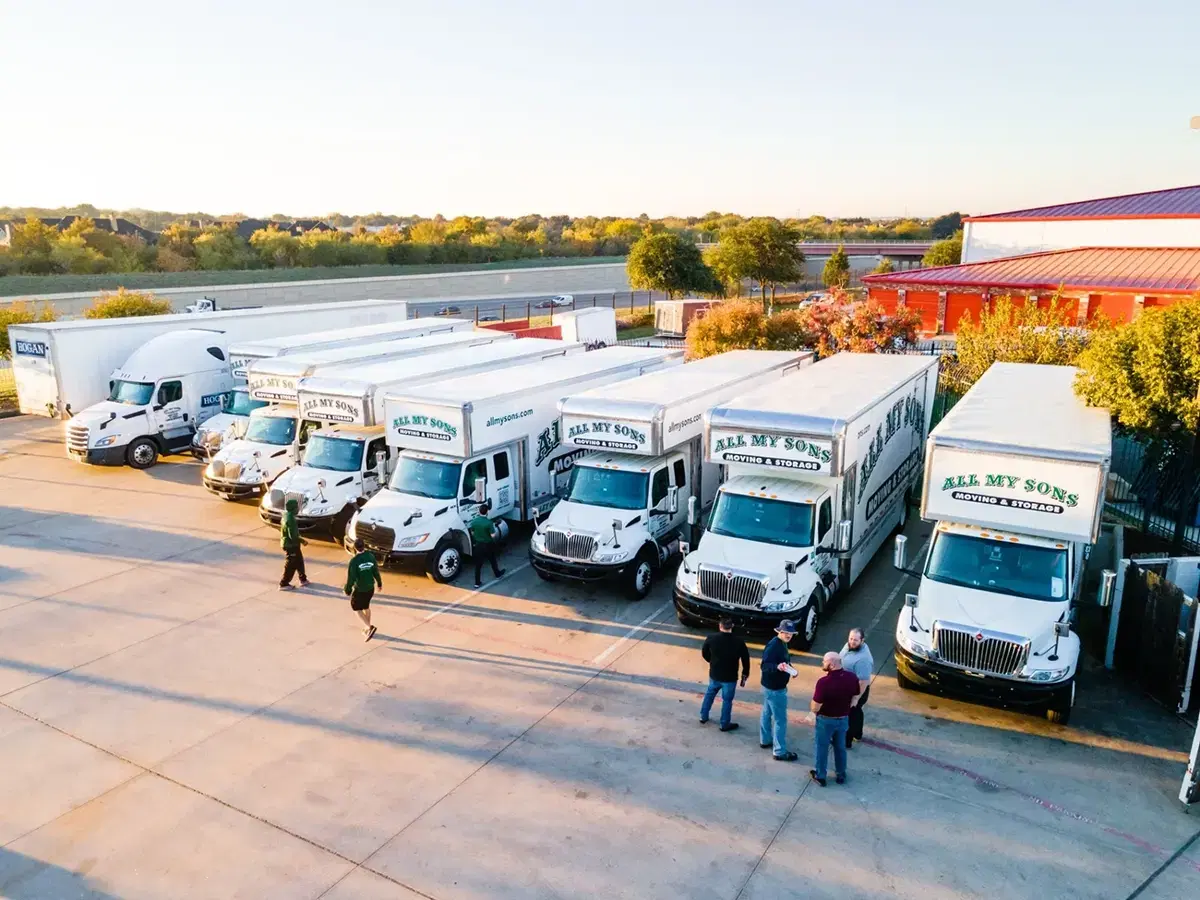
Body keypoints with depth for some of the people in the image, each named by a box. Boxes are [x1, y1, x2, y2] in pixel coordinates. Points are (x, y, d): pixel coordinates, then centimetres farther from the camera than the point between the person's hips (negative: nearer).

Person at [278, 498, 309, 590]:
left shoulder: (286, 515, 3)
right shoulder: (290, 519, -27)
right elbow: (293, 536, -28)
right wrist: (302, 540, -14)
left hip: (287, 543, 10)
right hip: (291, 545, -10)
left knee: (299, 561, 20)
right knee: (291, 565, 3)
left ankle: (303, 580, 32)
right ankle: (283, 584, 13)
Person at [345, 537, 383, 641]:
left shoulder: (354, 560, -22)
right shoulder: (371, 556, -7)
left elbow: (351, 577, -19)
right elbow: (376, 571, 3)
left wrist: (348, 590, -5)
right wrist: (379, 583, 19)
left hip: (359, 589, -5)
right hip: (370, 588, 5)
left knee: (356, 607, 13)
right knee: (366, 606, 24)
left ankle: (369, 627, -4)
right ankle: (367, 628, 36)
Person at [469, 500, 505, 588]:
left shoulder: (474, 521, -11)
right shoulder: (488, 522, -23)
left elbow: (472, 533, 2)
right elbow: (492, 535, -18)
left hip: (478, 545, 2)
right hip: (488, 545, -2)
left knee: (478, 564, 10)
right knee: (492, 560, 23)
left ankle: (477, 583, 13)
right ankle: (497, 573, 46)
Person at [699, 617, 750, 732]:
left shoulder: (711, 638, -15)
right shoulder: (739, 642, -19)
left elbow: (704, 653, 1)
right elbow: (746, 660, -9)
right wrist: (745, 675, 5)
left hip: (714, 675, 2)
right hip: (730, 677, -2)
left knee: (709, 695, 25)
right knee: (727, 700, 15)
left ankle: (703, 717, 37)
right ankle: (725, 724, 27)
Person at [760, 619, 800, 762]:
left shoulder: (782, 643, 5)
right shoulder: (773, 645, -26)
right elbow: (765, 666, -34)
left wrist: (789, 668, 4)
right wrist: (778, 667, -50)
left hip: (771, 686, 10)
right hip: (775, 688, -10)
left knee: (767, 713, 23)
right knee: (780, 719, -1)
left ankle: (765, 740, 39)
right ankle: (780, 752, 8)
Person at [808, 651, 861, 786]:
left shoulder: (824, 682, -32)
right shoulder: (852, 678, -15)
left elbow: (815, 708, -24)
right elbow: (854, 699, 1)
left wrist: (813, 709, -2)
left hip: (826, 720, -5)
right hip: (844, 718, 5)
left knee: (821, 747, 17)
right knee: (840, 747, 25)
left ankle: (820, 776, 32)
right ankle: (841, 775, 40)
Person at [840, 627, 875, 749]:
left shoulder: (863, 659, -36)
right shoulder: (850, 645, -9)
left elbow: (864, 681, -31)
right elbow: (843, 661, 10)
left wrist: (856, 698, -24)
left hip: (857, 691, -9)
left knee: (850, 715, 10)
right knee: (855, 711, 27)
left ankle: (846, 742, 28)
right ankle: (857, 734, 48)